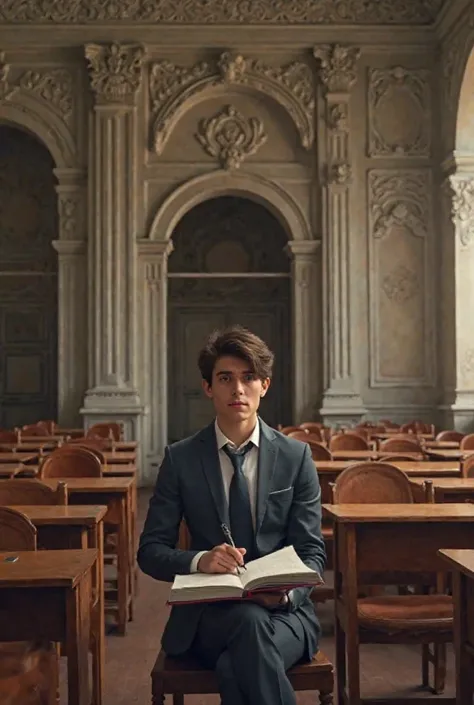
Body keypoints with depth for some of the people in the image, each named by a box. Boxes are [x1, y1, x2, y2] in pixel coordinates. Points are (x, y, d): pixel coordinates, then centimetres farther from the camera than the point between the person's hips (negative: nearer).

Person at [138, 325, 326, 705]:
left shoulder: (296, 456, 3)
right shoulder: (180, 459, 2)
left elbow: (312, 552, 3)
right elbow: (151, 550, 2)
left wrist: (287, 591, -20)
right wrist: (200, 560, -20)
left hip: (283, 609, 0)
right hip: (208, 612, 0)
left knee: (235, 668, -33)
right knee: (250, 622, -35)